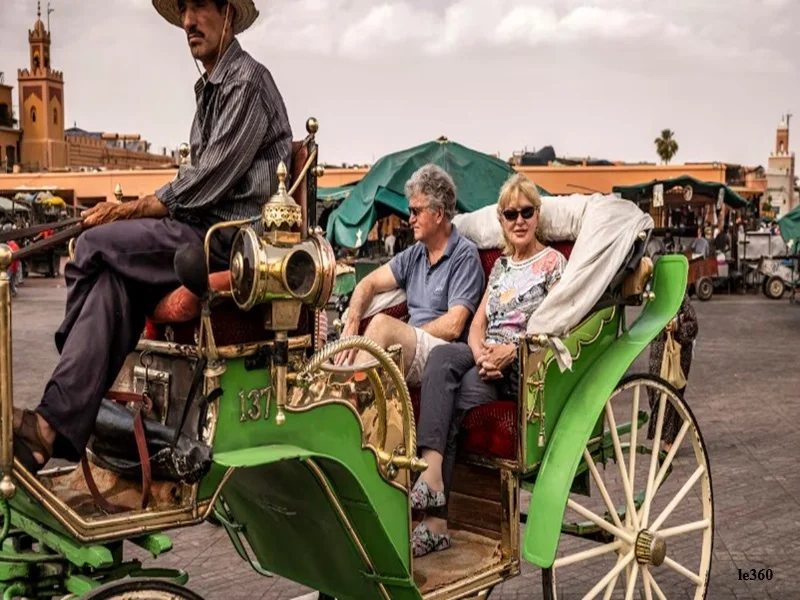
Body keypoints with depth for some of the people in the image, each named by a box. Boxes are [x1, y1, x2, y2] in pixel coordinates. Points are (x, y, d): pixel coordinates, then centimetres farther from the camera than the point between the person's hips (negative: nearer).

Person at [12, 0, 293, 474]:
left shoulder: (247, 81, -8)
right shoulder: (211, 88, 22)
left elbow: (208, 185, -16)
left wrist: (128, 211, -8)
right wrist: (129, 212, 6)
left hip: (234, 236, -8)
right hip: (211, 227, 8)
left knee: (96, 246, -16)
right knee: (114, 275, -15)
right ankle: (58, 426, -20)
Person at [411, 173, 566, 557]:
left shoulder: (553, 263, 6)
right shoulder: (500, 265, 24)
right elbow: (478, 322, 16)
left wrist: (510, 352, -20)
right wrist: (480, 351, -7)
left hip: (526, 367, -4)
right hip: (485, 357, 5)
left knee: (464, 395, -33)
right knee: (441, 357, -31)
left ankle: (436, 521, -33)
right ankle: (432, 474, -45)